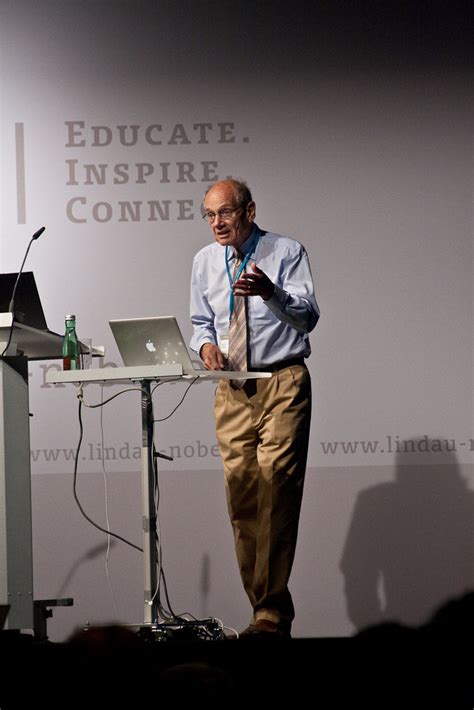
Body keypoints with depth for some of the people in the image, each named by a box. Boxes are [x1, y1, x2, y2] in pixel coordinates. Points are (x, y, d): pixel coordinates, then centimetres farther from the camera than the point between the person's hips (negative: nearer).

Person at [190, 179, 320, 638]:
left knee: (276, 489, -14)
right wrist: (205, 343, -2)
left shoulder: (287, 252, -2)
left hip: (283, 382, -5)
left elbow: (308, 317, -10)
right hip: (232, 388, 5)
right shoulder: (205, 261, 13)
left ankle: (270, 615, -14)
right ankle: (268, 609, 7)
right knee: (241, 495, 1)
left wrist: (271, 292, -29)